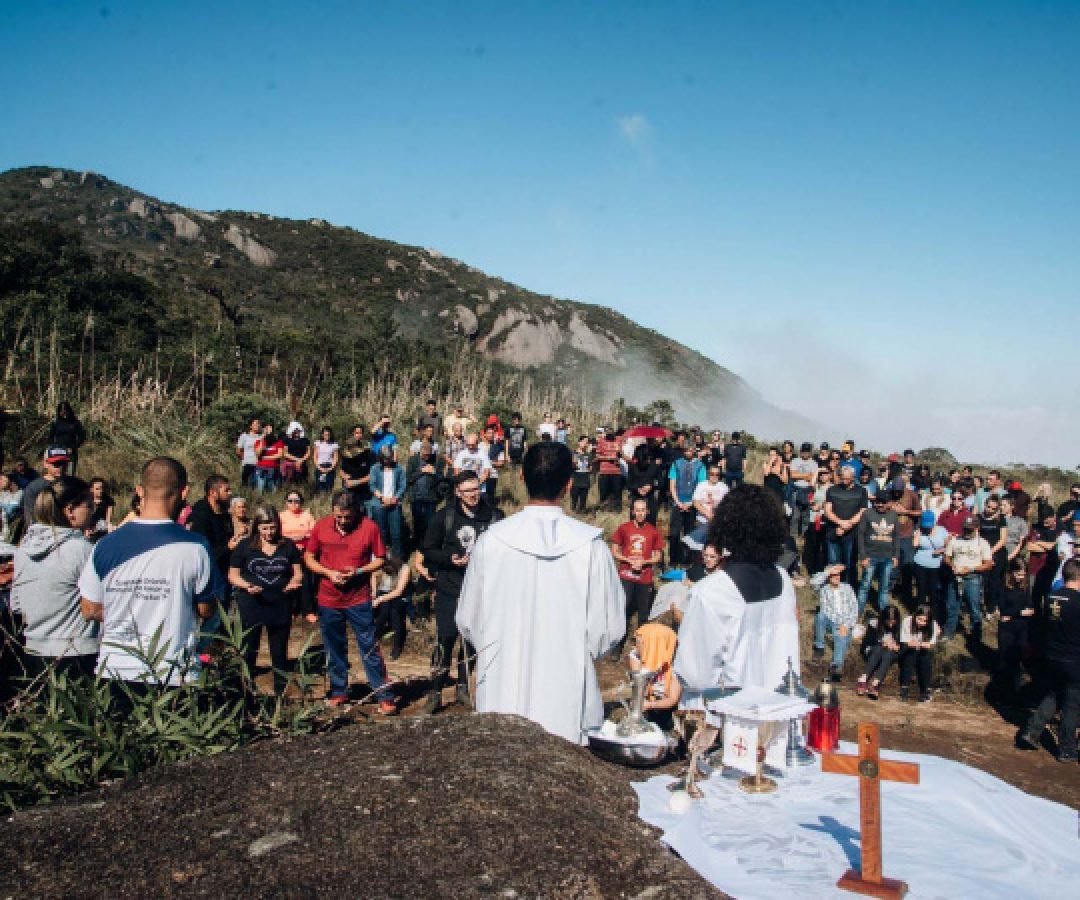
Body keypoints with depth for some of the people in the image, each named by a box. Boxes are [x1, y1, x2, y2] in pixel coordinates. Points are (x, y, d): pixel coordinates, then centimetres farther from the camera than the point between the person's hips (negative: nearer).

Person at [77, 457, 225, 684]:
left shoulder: (107, 545, -7)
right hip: (174, 674, -2)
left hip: (115, 669, 2)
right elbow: (206, 610, -3)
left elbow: (89, 610, 3)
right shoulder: (195, 548, -14)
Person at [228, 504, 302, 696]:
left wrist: (294, 581, -15)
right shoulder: (244, 546, -2)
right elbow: (233, 575, -1)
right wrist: (247, 586, -19)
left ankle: (281, 692, 22)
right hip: (251, 606, -1)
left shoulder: (288, 546, 2)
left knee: (280, 652, 11)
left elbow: (298, 572, 7)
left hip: (280, 606, 1)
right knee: (249, 651, 11)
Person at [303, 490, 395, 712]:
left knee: (370, 648, -2)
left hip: (359, 599, -3)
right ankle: (339, 691, 28)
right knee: (334, 649, 13)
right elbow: (309, 557, 7)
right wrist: (329, 573, -10)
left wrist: (359, 571, -17)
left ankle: (385, 696, 2)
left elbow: (380, 559, -1)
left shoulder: (369, 527, -8)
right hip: (328, 599, 3)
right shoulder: (321, 526, -1)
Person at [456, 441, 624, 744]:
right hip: (567, 707, -1)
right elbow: (609, 628, -5)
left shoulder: (491, 540, -8)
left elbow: (468, 621, 2)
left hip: (503, 698, 1)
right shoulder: (590, 545, -11)